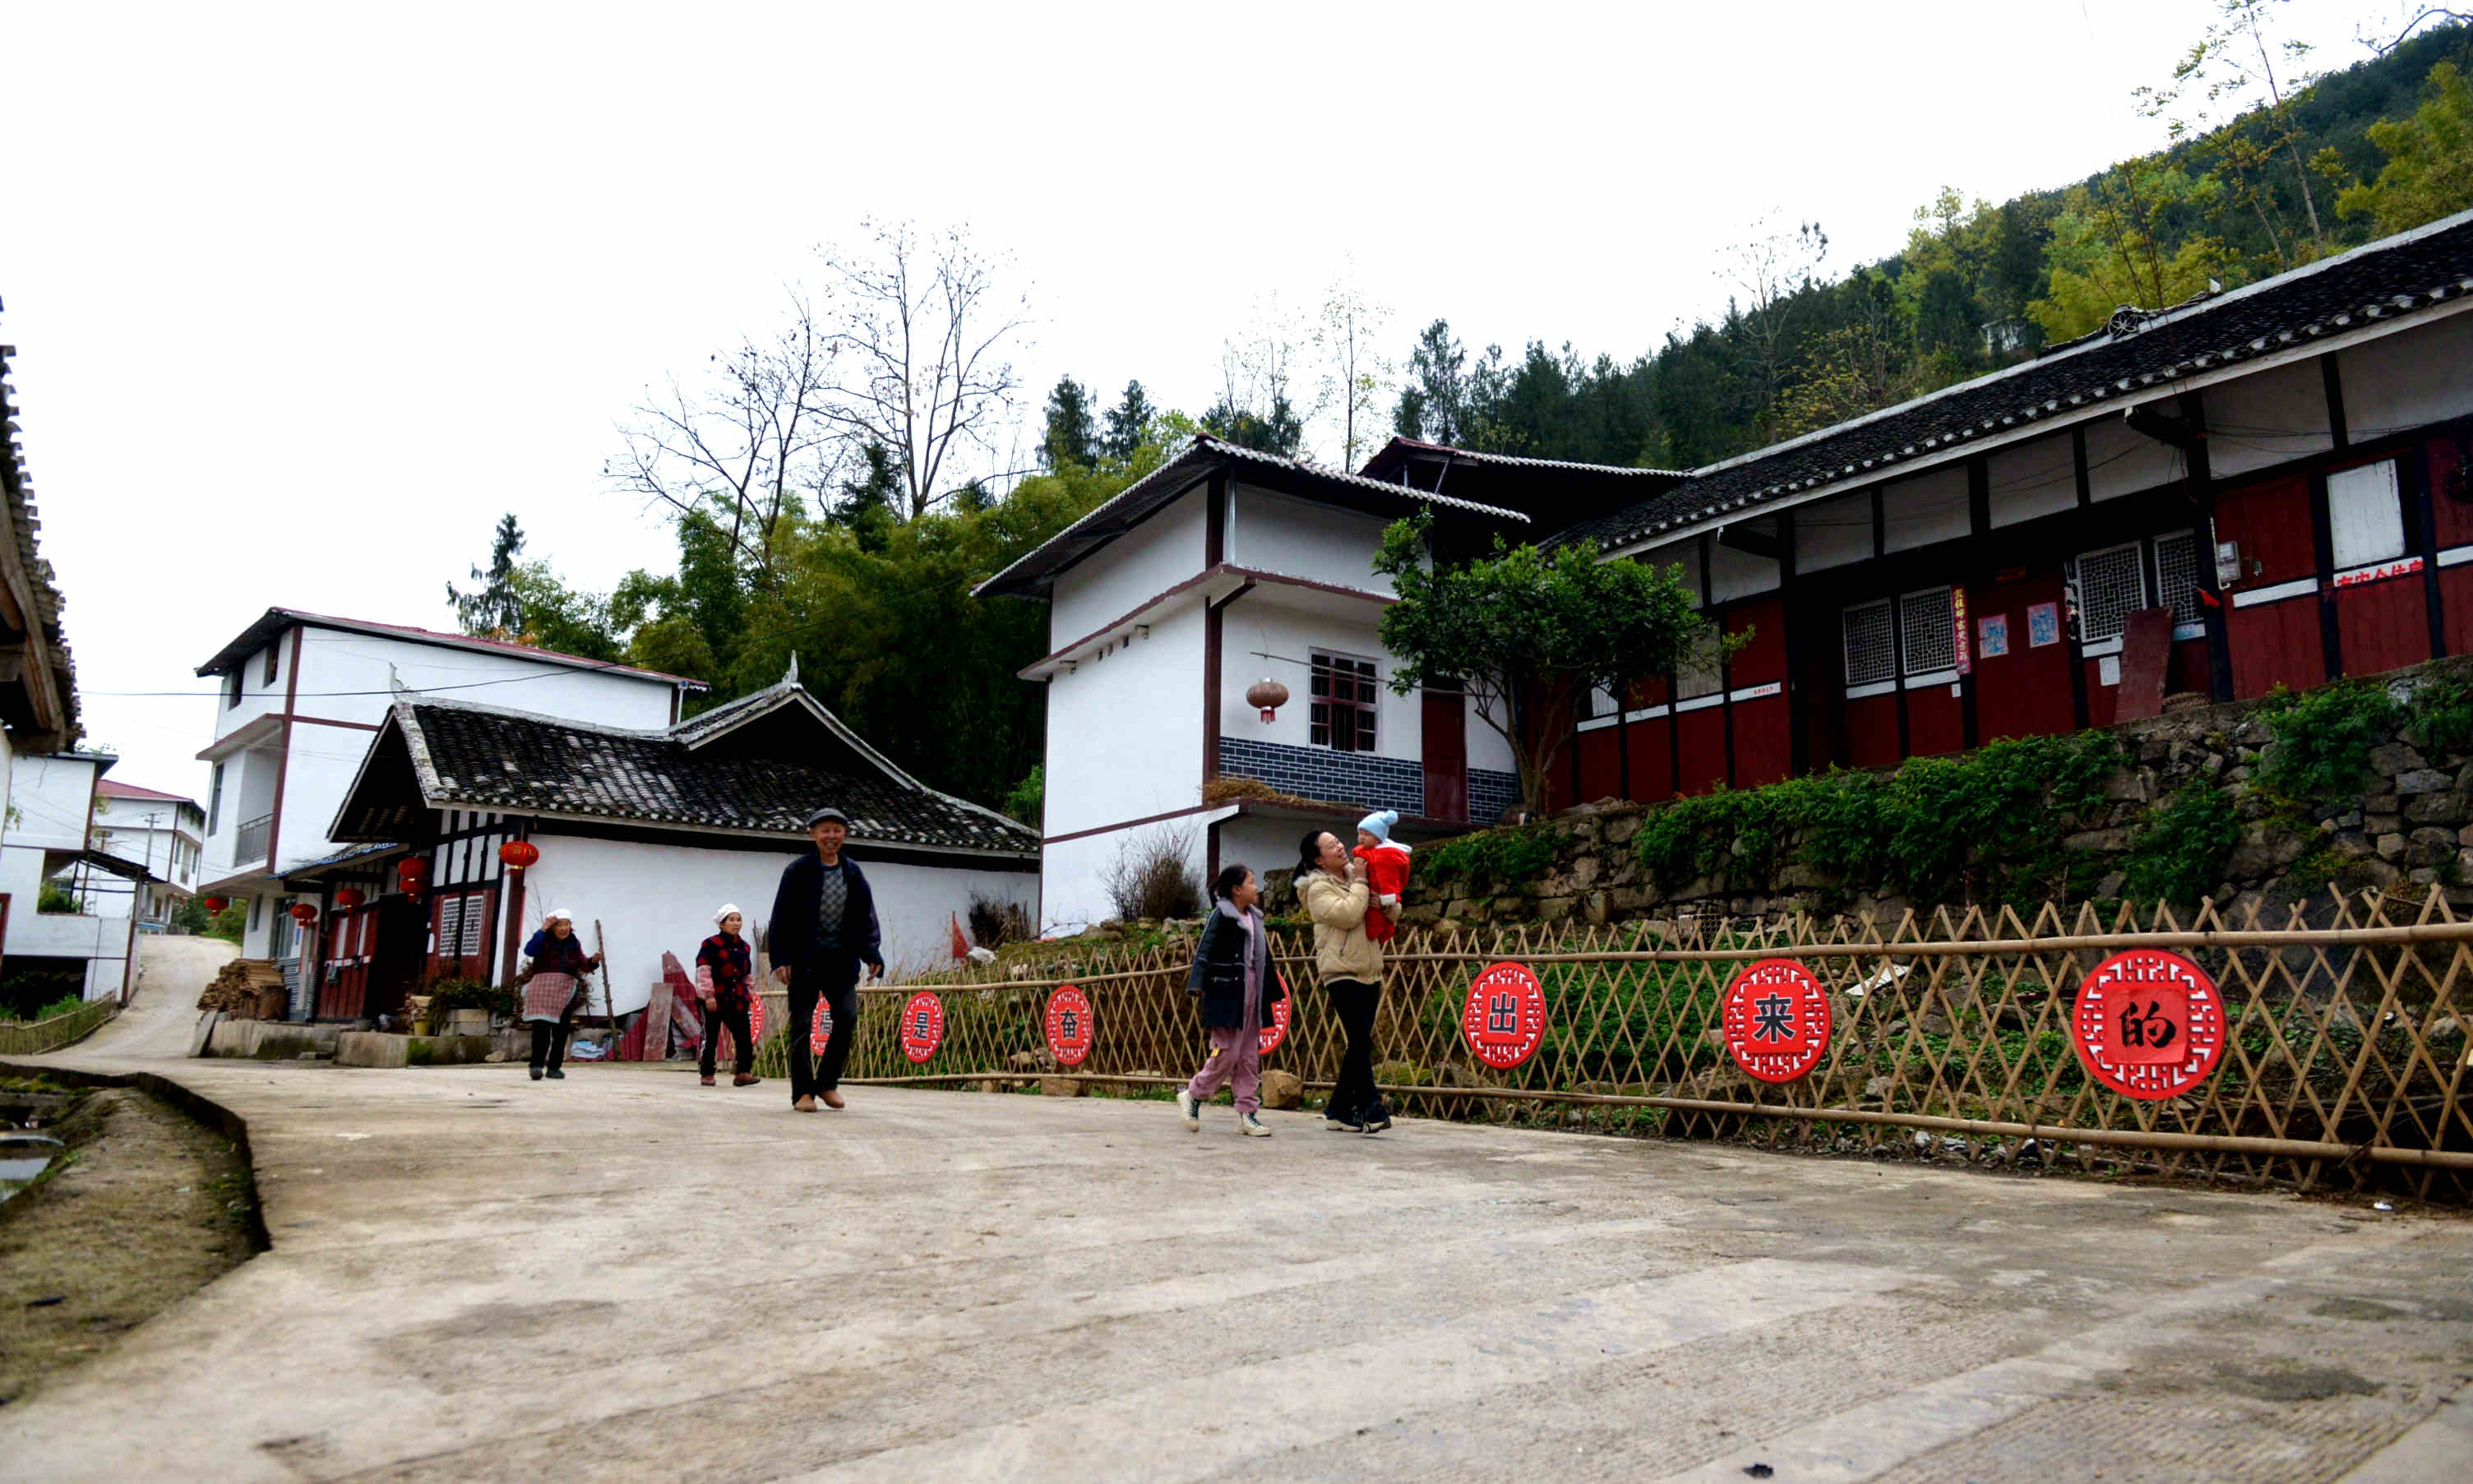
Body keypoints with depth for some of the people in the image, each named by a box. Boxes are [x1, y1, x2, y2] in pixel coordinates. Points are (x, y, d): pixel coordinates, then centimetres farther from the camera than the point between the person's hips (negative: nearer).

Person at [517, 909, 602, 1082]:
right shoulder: (543, 939, 0)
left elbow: (584, 966, 2)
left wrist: (594, 960, -20)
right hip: (543, 986, -4)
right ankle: (537, 1065, -18)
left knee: (561, 1029, 4)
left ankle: (554, 1067, 11)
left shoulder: (574, 943, 10)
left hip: (565, 990, 4)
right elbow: (529, 951, -20)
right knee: (541, 1025, -16)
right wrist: (543, 929, -19)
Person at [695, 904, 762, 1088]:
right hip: (714, 999, -5)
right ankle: (706, 1074, 14)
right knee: (710, 1038, 3)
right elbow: (703, 971, -13)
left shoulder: (744, 947, 12)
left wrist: (749, 993, 17)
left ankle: (743, 1073, -3)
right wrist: (708, 995, -18)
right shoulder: (711, 944, -7)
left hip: (736, 1000, 5)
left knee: (744, 1036, -4)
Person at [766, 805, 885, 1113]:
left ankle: (827, 1082, 11)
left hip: (841, 958, 3)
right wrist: (781, 959, -11)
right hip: (805, 959, -3)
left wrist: (872, 955, -1)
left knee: (847, 1016, -6)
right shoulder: (798, 871, -3)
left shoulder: (854, 873, 8)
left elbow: (866, 918, 10)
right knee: (802, 1024, 0)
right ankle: (802, 1091, 10)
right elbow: (781, 918, -4)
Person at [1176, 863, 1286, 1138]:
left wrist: (1273, 990, 21)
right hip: (1227, 993, -8)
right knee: (1228, 1052, -8)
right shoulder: (1221, 915, -7)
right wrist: (1196, 984, -23)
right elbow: (1204, 952, -13)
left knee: (1250, 1055, 8)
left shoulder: (1254, 917, 16)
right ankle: (1192, 1095, 11)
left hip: (1251, 991, 8)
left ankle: (1248, 1113, 12)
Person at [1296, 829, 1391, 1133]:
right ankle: (1372, 1108, -14)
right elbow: (1347, 915, -22)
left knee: (1360, 1045, 8)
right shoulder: (1319, 888, -5)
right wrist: (1360, 883, -11)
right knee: (1361, 1042, -15)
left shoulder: (1354, 876, 15)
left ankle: (1338, 1111, 15)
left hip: (1369, 973, 7)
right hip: (1342, 973, -7)